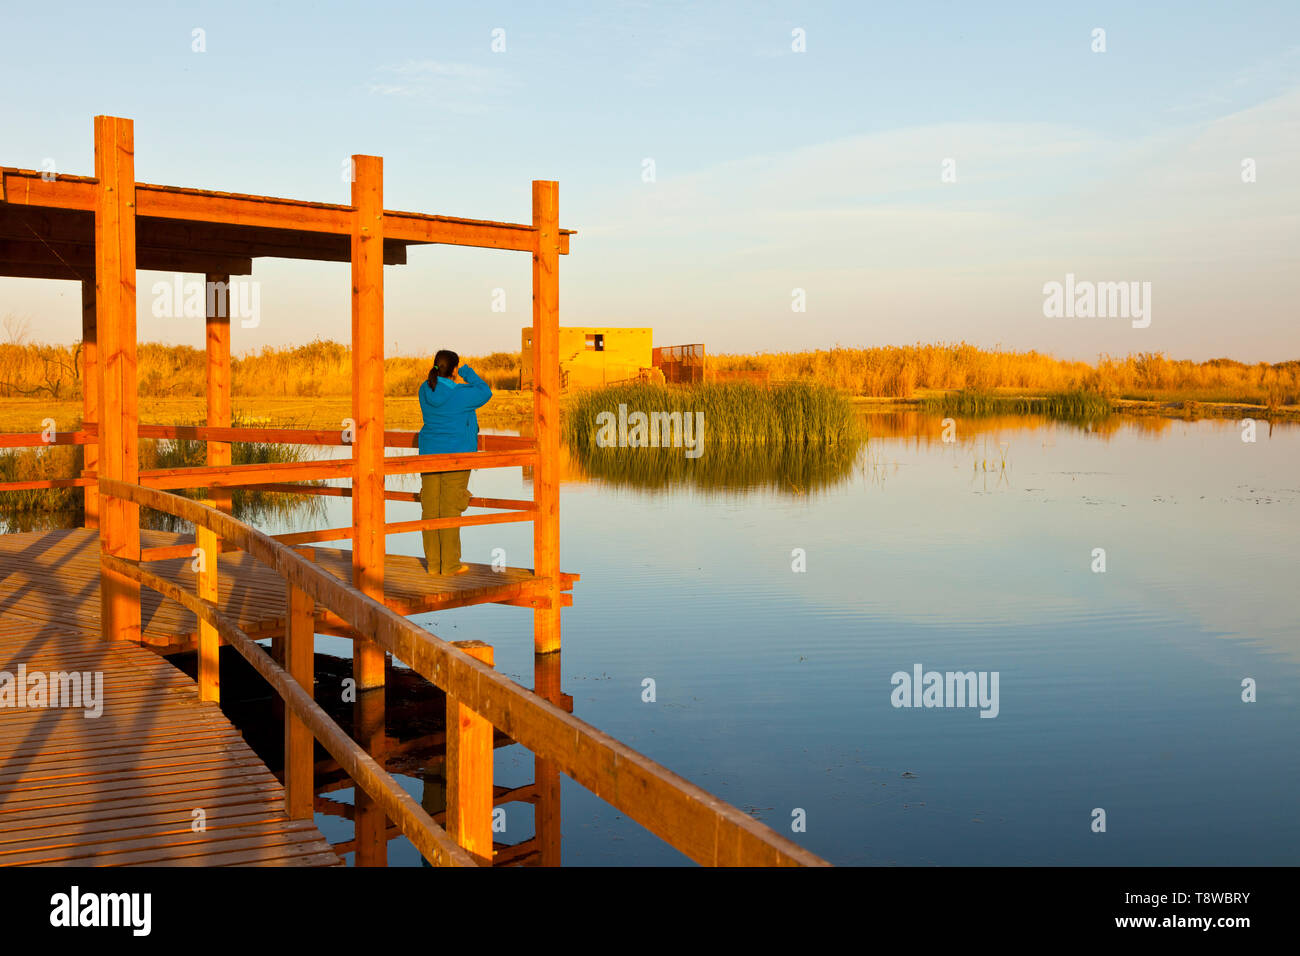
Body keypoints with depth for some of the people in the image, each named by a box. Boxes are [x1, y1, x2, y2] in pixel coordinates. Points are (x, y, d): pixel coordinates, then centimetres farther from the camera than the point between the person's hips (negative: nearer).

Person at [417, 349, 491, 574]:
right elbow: (485, 393, 2)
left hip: (429, 455, 6)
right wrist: (468, 374, 10)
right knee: (450, 510, -1)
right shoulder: (460, 394, -14)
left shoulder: (425, 390, 2)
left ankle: (434, 564, 12)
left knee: (430, 509, 7)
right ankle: (450, 565, 3)